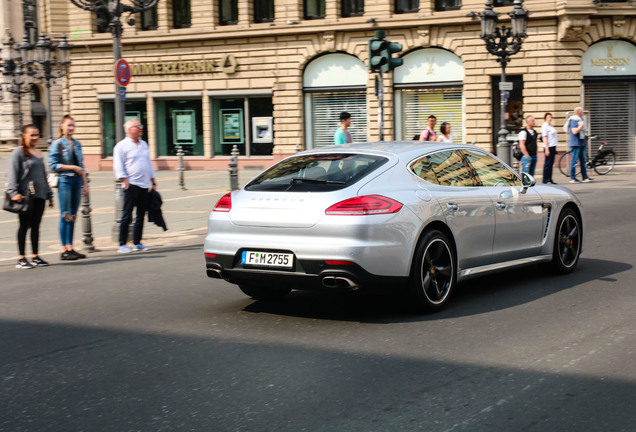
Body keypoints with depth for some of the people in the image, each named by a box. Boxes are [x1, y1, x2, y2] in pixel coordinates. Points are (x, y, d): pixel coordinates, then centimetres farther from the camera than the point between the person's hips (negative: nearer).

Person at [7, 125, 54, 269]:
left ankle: (35, 256, 16)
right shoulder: (18, 152, -3)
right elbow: (13, 174, -9)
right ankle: (21, 258, 4)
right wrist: (14, 192, -20)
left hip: (40, 195, 6)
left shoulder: (39, 153, 17)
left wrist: (49, 195, 22)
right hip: (25, 195, -6)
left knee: (36, 226, 10)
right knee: (24, 226, -2)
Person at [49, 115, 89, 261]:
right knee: (65, 215, -6)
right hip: (64, 180, -6)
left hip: (77, 180, 6)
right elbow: (53, 165, -9)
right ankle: (64, 250, -4)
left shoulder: (77, 144, 15)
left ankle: (70, 248, 10)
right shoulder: (57, 144, -3)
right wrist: (72, 167, -13)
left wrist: (85, 183, 15)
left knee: (73, 216, 6)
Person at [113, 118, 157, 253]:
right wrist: (125, 181, -15)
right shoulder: (122, 145, -2)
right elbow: (118, 166, -7)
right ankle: (122, 245, -2)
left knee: (141, 215, 8)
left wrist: (153, 182, 19)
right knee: (127, 216, -6)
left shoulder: (144, 144, 18)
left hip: (145, 186, 6)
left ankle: (137, 243, 15)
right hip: (131, 185, -6)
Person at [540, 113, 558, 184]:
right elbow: (544, 138, -15)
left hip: (553, 147, 9)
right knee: (547, 164, -6)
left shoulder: (551, 126, 16)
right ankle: (545, 180, -2)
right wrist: (547, 149, -19)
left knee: (551, 164, 9)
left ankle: (550, 180, 12)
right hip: (549, 147, -9)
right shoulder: (544, 126, -9)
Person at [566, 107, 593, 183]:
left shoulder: (581, 119, 17)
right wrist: (581, 125, -17)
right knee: (575, 160, -7)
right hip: (575, 143, -10)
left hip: (582, 143, 10)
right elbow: (574, 131, -23)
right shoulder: (574, 120, -13)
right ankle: (572, 178, -4)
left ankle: (585, 177, 16)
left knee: (583, 160, 11)